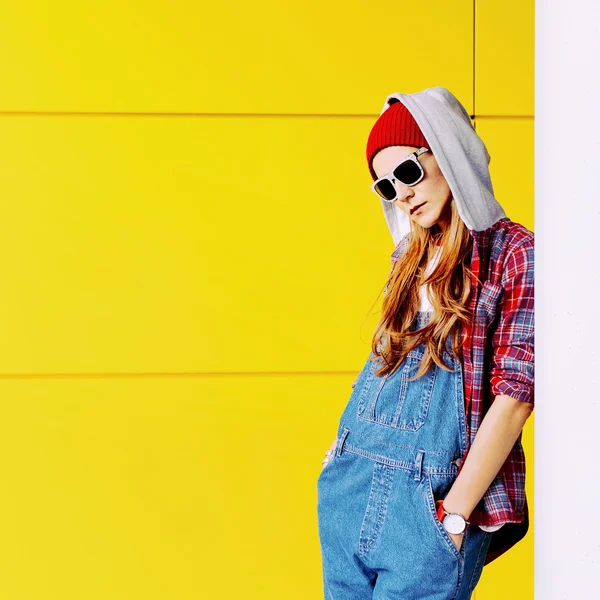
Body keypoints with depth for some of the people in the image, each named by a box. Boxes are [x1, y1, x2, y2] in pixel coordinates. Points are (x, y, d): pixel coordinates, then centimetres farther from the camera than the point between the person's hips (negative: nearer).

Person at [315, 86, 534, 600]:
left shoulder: (515, 254, -8)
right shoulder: (412, 257, 12)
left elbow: (514, 396, -13)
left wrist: (454, 517, -15)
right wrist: (342, 450, 8)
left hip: (432, 494, -6)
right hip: (351, 480, 7)